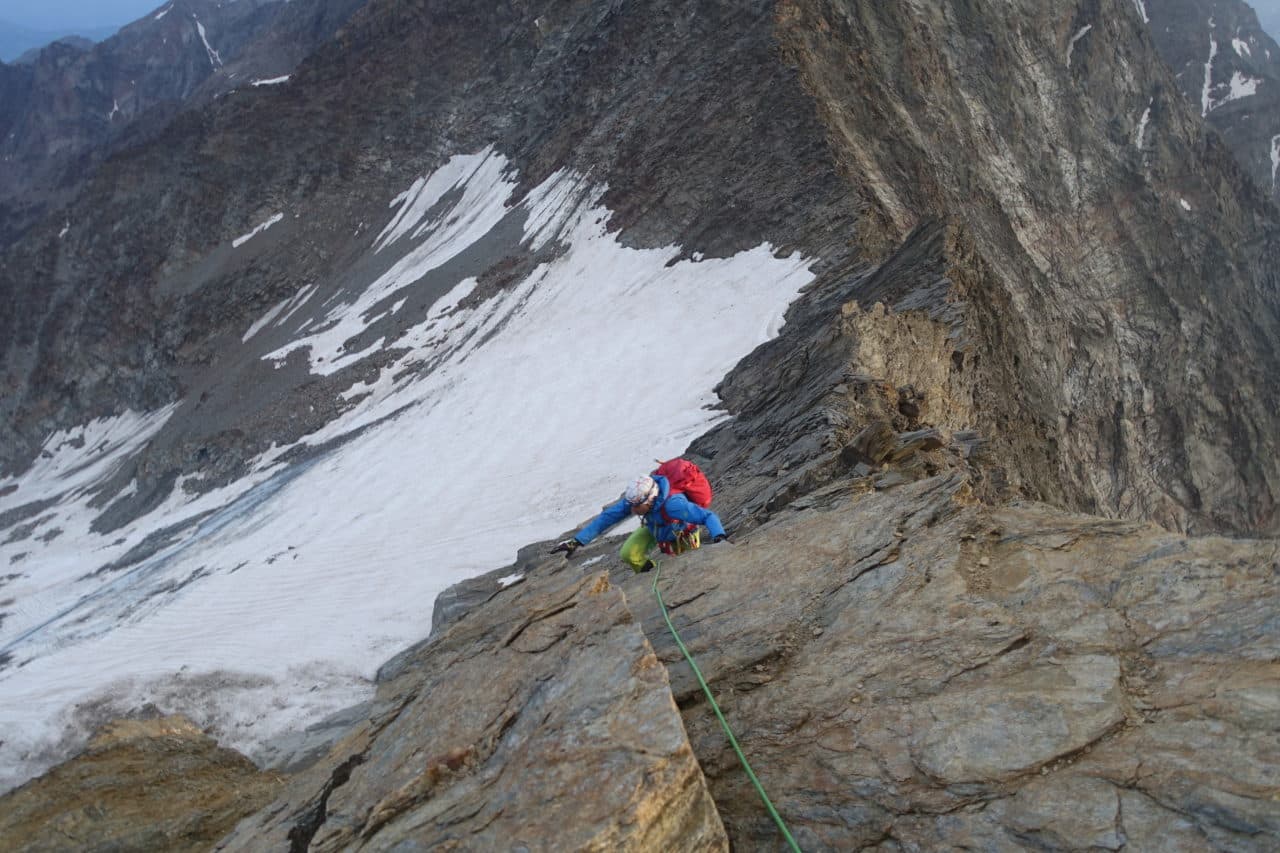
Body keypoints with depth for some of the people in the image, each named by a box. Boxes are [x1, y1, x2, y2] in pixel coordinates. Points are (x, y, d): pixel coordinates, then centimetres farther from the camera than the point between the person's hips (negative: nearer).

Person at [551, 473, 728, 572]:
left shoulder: (673, 504, -47)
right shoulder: (633, 501, -32)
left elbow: (708, 516, -47)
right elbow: (605, 518, -27)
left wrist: (719, 537, -65)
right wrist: (577, 541, -30)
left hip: (682, 533, -4)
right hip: (654, 529, 4)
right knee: (628, 555, -16)